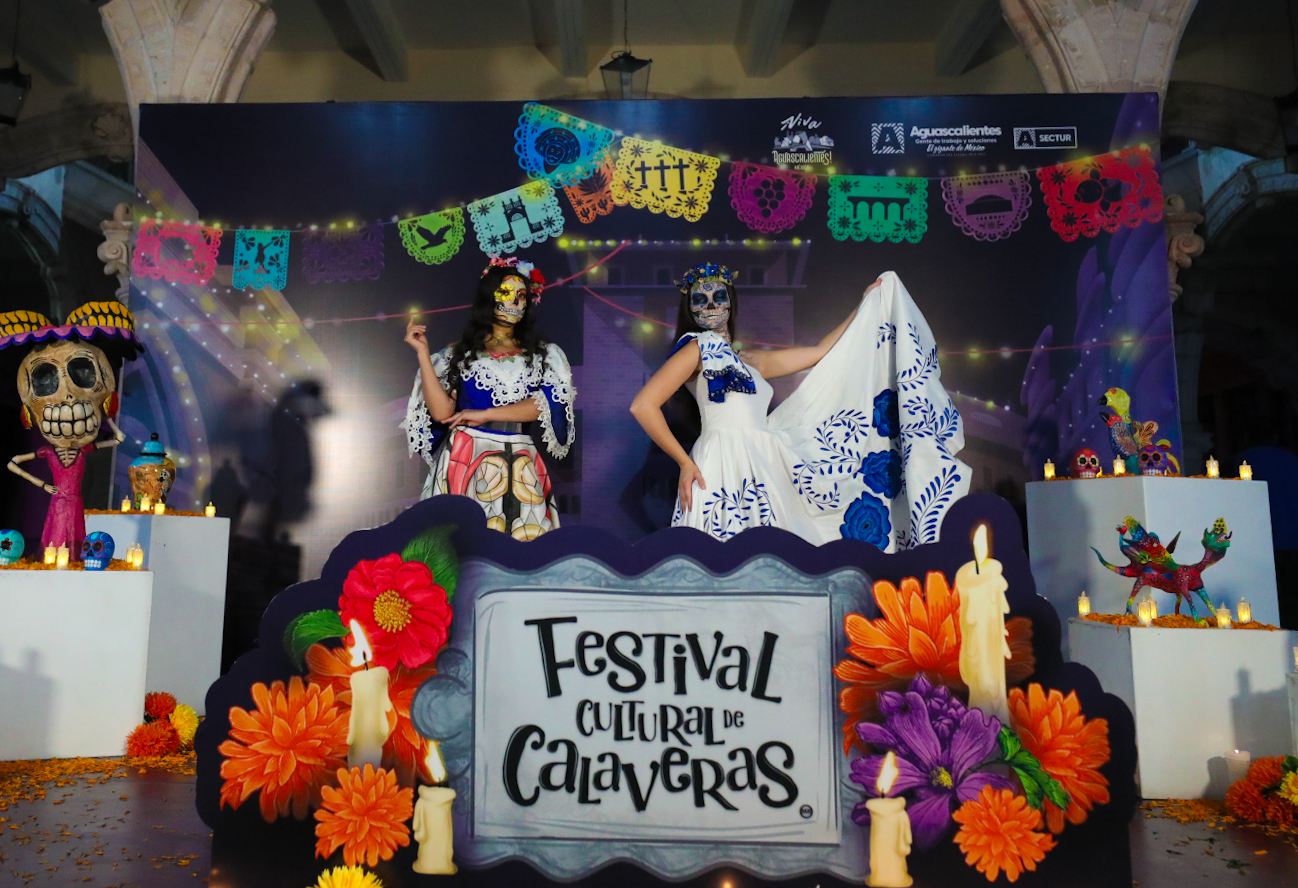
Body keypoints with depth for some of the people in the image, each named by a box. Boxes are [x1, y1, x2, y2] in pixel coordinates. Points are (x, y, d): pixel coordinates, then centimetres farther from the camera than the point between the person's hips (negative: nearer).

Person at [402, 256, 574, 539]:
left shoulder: (546, 355, 10)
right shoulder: (458, 354, 9)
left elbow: (548, 403, -6)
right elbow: (441, 412, -3)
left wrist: (485, 414, -9)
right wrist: (422, 352, -5)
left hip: (519, 467, 1)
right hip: (463, 461, 0)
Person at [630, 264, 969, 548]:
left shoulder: (750, 362, 25)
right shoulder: (699, 347, 4)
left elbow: (821, 352, 29)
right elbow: (643, 405, -6)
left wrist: (867, 305, 36)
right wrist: (685, 463, -9)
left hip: (763, 474, 7)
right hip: (725, 468, -7)